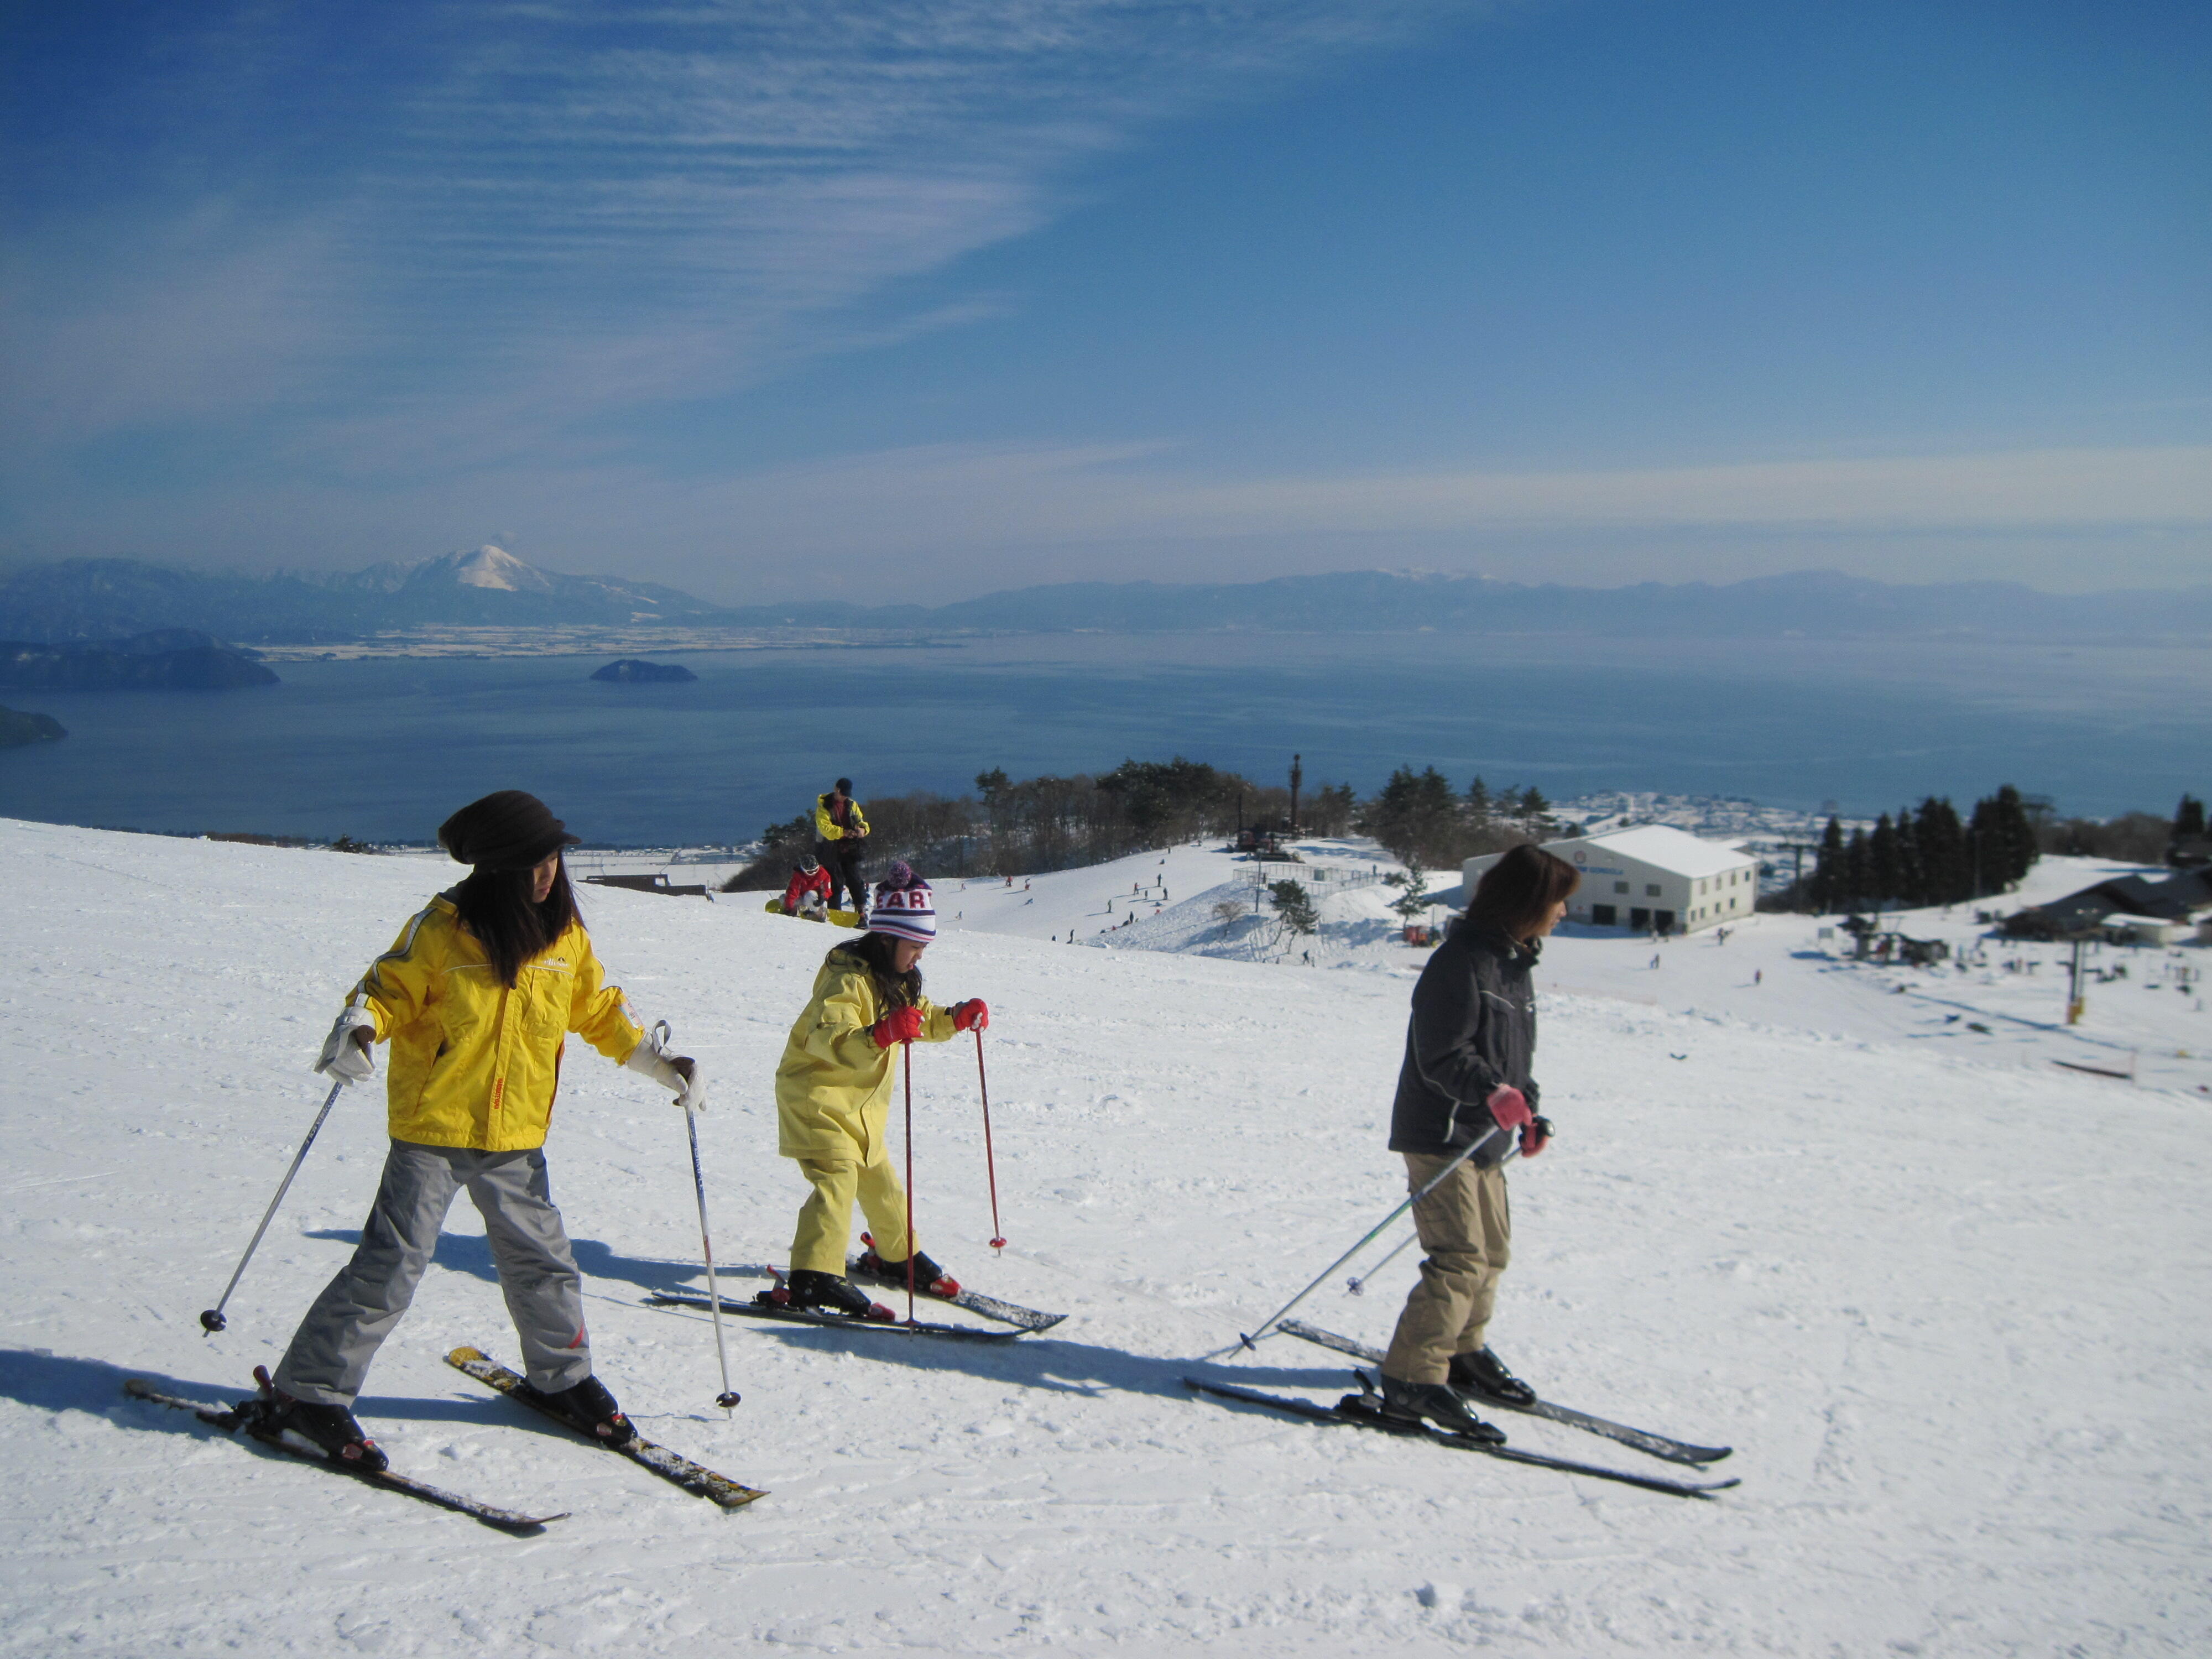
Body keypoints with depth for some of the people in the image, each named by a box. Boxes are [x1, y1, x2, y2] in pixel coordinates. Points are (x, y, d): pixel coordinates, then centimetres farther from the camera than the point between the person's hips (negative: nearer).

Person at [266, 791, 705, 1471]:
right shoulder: (442, 928, -12)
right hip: (433, 1131, -4)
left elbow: (600, 1009, 15)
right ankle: (310, 1391, 8)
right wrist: (359, 1027, -26)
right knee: (392, 1262, -6)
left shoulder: (565, 936, 3)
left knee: (543, 1261, 12)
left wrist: (658, 1061, 8)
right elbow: (389, 989, -6)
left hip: (516, 1140, 5)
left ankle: (563, 1376, 32)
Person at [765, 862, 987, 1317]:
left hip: (860, 1102, 9)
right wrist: (881, 1034, -53)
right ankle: (814, 1277, -28)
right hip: (817, 1092, -9)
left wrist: (958, 1017, 3)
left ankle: (897, 1255, 38)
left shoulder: (899, 980, 7)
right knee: (837, 1175, -22)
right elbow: (826, 1040, -38)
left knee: (877, 1175, 19)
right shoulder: (848, 978, -24)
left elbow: (921, 1019, 22)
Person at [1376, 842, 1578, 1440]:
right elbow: (1442, 1056, -23)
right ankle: (1410, 1381, -9)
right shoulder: (1461, 962, -18)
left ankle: (1463, 1352, 36)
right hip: (1441, 1136, -10)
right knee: (1461, 1261, -14)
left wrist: (1529, 1112, 15)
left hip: (1484, 1138, 10)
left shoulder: (1514, 963, 13)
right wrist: (1494, 1094, -37)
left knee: (1492, 1251, 18)